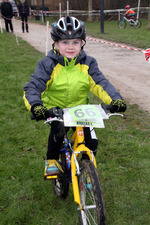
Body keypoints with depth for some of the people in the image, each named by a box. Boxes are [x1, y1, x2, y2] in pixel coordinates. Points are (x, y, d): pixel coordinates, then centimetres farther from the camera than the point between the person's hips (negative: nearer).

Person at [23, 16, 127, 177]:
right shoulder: (48, 65, -9)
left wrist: (115, 99, -27)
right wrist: (36, 106, -36)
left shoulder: (87, 63, -2)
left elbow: (100, 83, -9)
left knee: (92, 142, -8)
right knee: (58, 128, -32)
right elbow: (32, 88, -15)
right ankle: (51, 161, -6)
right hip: (54, 109, -2)